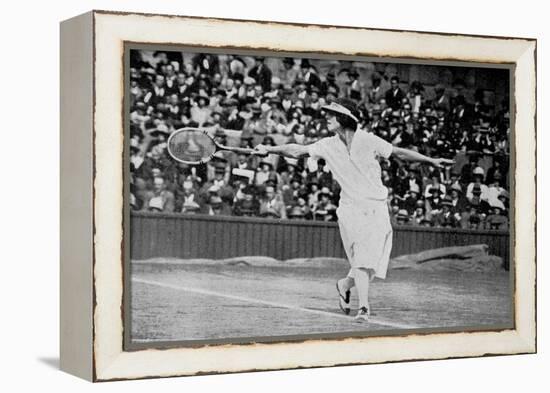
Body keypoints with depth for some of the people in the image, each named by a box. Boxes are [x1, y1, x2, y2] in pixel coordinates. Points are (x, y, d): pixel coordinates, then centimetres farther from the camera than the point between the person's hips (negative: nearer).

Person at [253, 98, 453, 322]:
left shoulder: (368, 141, -7)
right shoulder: (329, 146, 2)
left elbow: (399, 153, -1)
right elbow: (298, 151, 3)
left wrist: (431, 161, -4)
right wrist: (269, 150, -6)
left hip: (376, 209, -1)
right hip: (350, 209, 1)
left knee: (369, 259, -2)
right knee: (361, 258, -11)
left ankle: (346, 284, 27)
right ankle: (363, 307, -5)